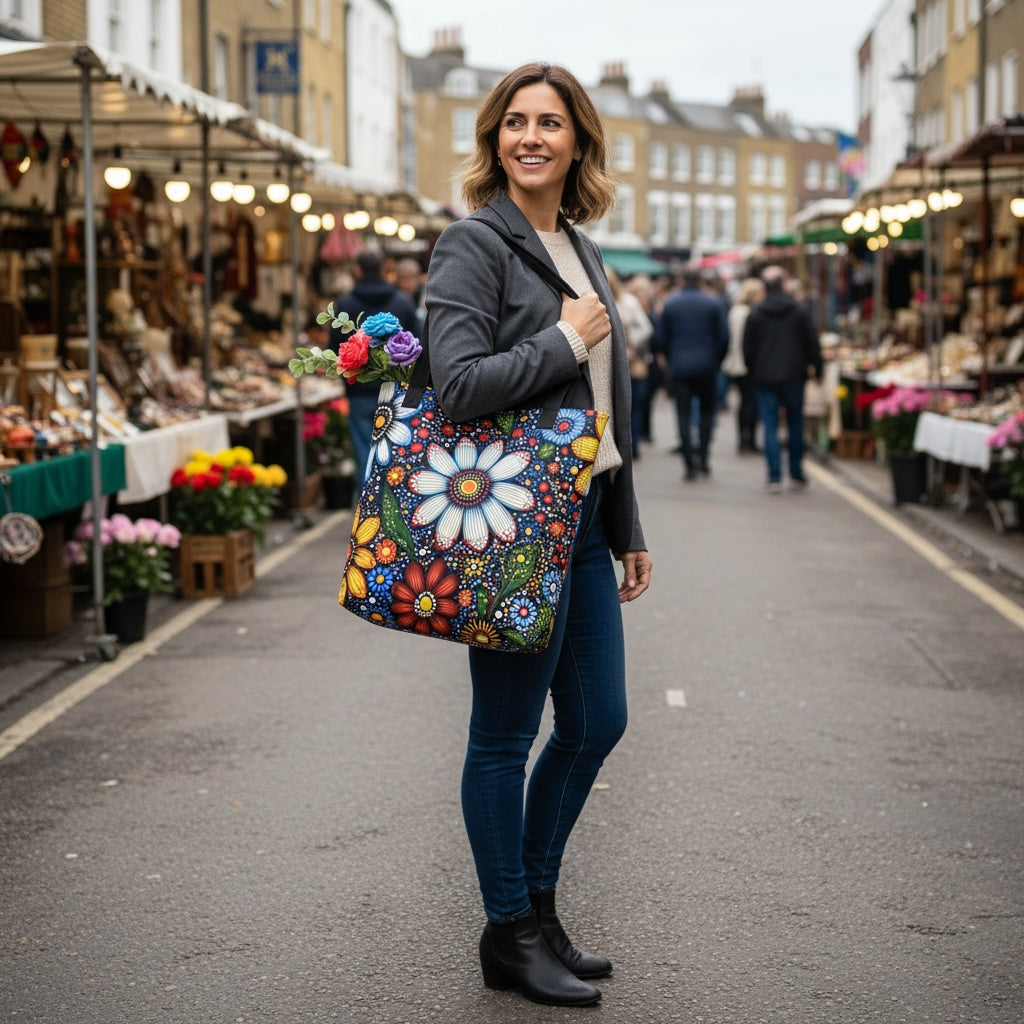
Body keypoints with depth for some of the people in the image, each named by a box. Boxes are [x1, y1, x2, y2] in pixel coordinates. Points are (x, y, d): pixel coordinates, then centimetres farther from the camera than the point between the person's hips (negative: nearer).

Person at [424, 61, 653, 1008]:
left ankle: (536, 903, 28)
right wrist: (566, 340, -13)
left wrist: (629, 530, 20)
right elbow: (459, 383, -22)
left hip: (583, 520, 8)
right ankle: (510, 935, 16)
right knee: (505, 735, 3)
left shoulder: (580, 248, 15)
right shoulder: (475, 245, -10)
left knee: (597, 722, 13)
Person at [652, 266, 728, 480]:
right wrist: (717, 362, 11)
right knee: (707, 410, 15)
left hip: (679, 368, 0)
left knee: (683, 415, 1)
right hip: (706, 367, 0)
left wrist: (667, 359, 17)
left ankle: (690, 463, -5)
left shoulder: (670, 304, 1)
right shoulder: (714, 304, 0)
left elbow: (659, 338, 1)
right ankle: (703, 457, 6)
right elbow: (724, 337, -2)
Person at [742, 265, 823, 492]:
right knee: (795, 425, 13)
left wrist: (753, 374, 15)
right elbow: (813, 344, 0)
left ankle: (774, 478, -6)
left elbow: (747, 349, 2)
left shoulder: (755, 314, -2)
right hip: (794, 377, 1)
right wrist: (817, 370, 12)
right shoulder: (799, 311, -1)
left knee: (770, 428, 0)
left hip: (765, 379, -1)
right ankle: (797, 475, 17)